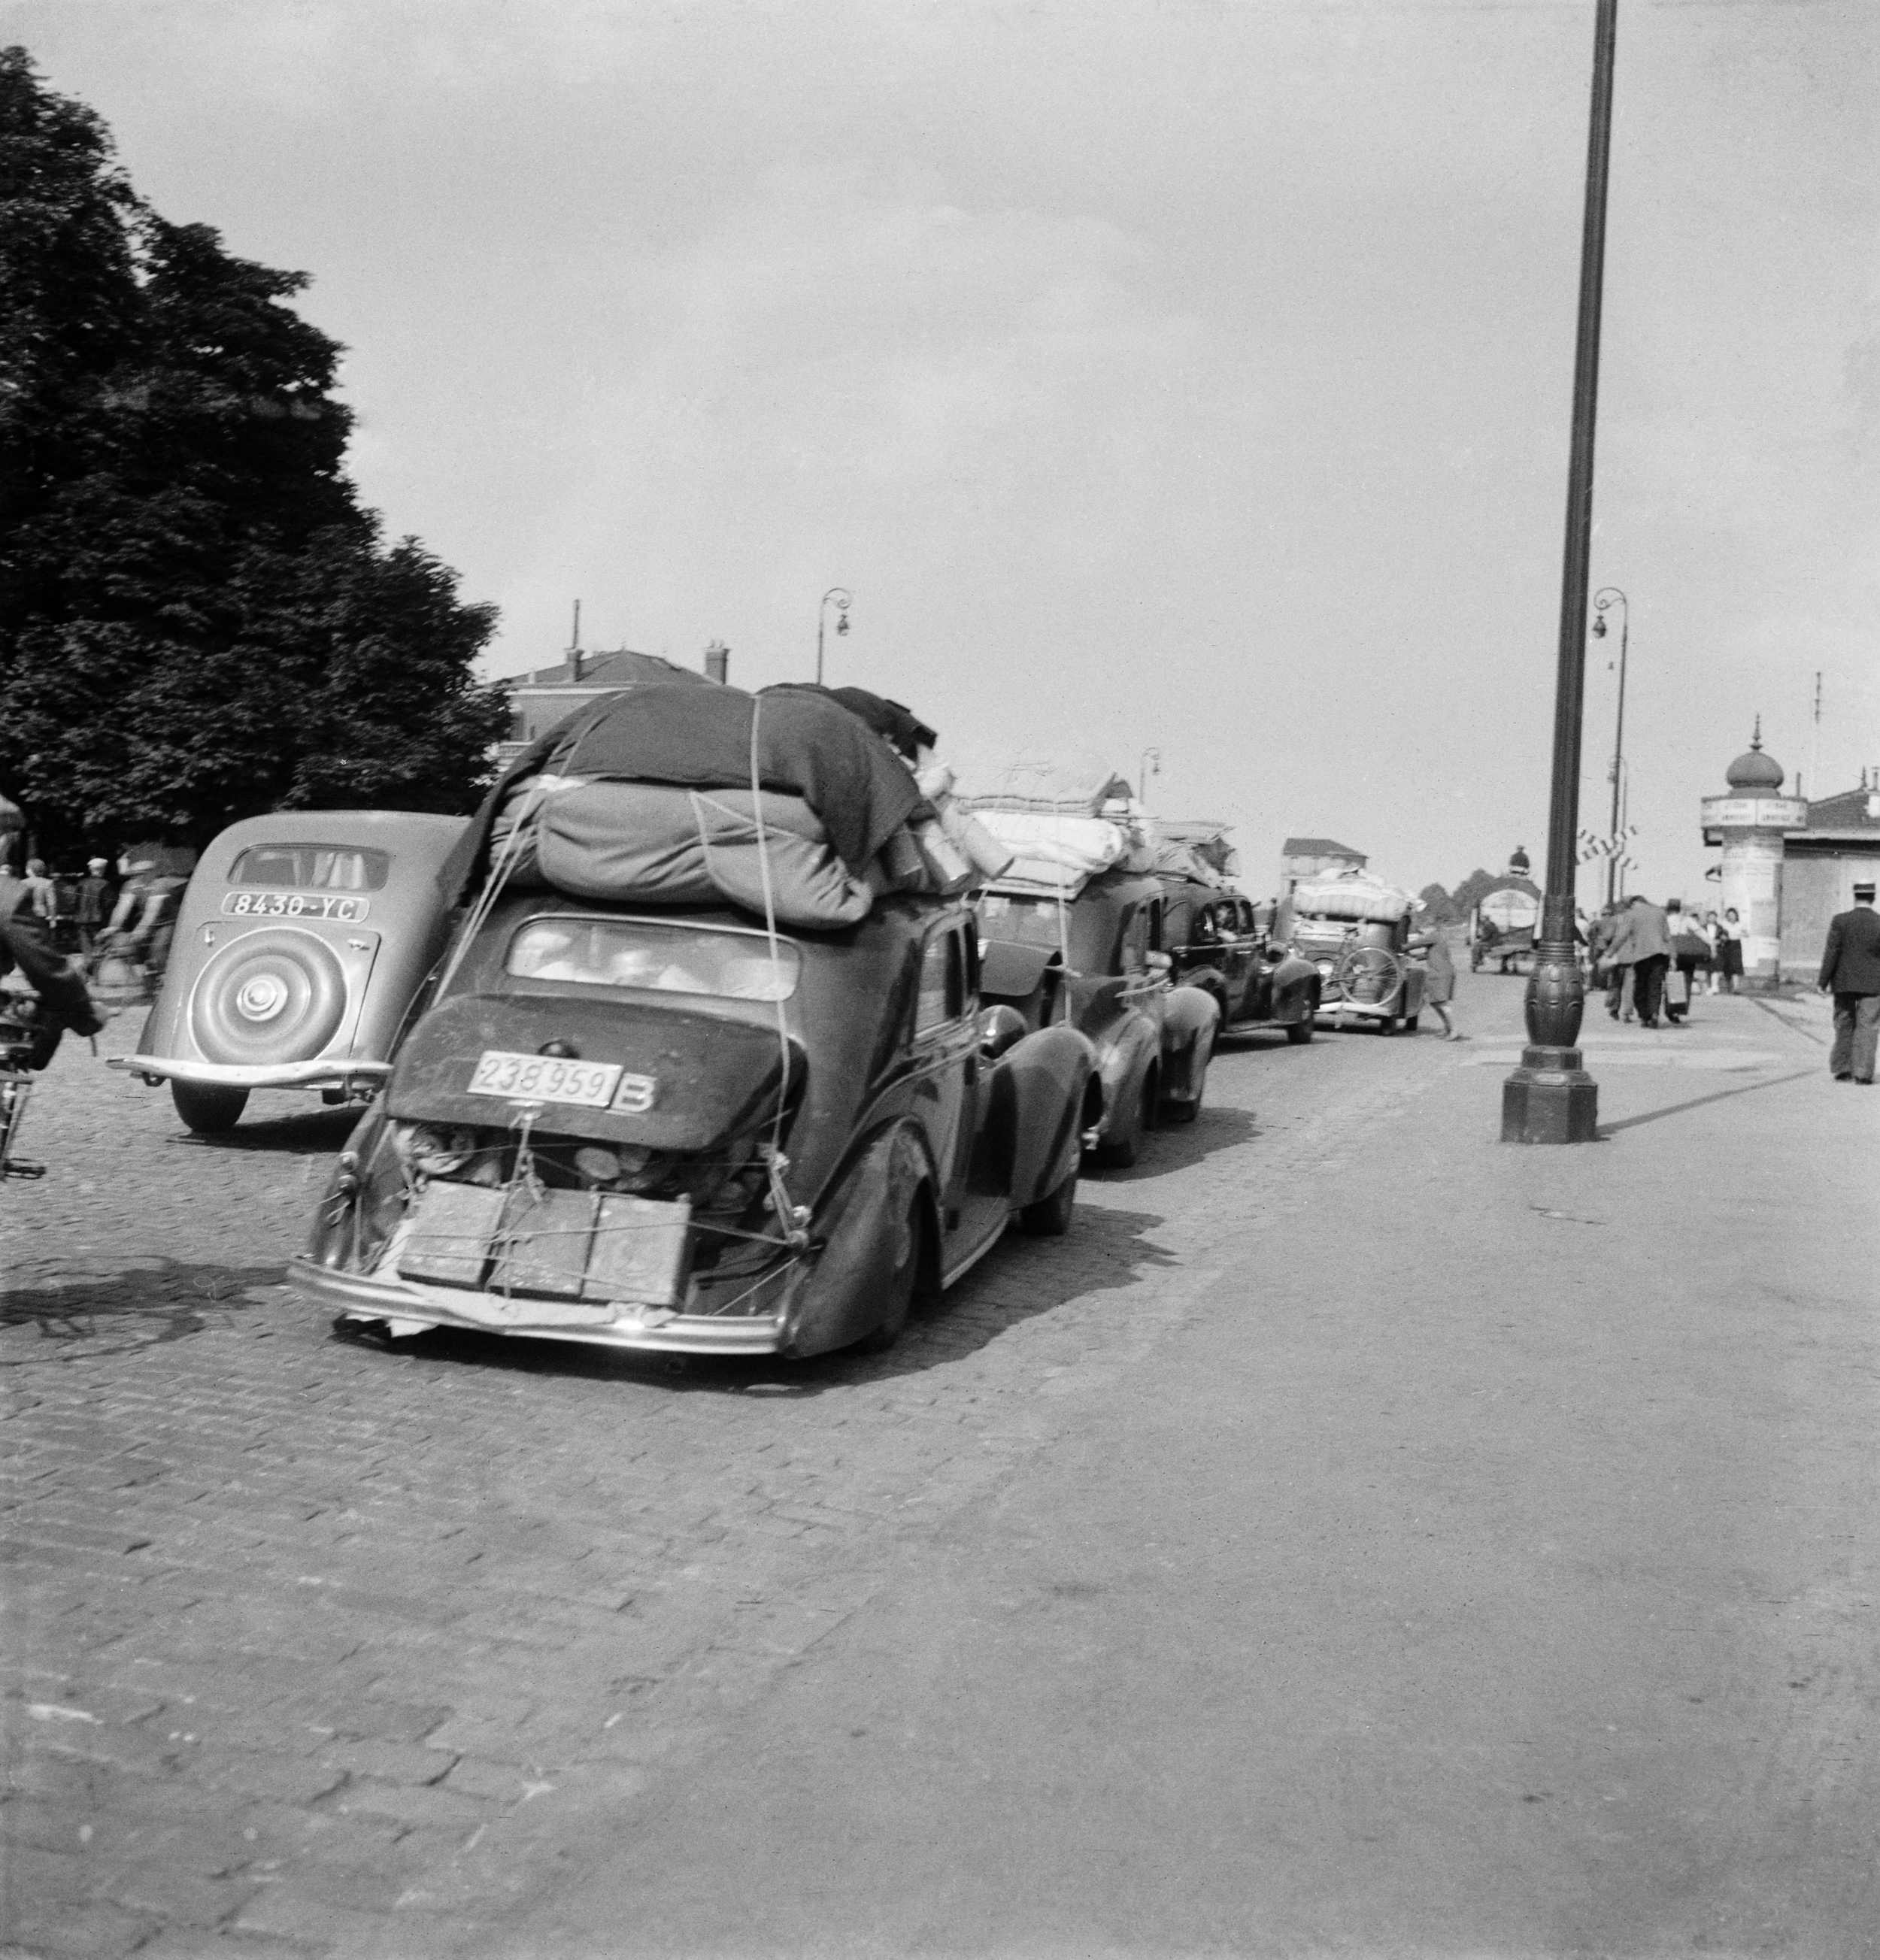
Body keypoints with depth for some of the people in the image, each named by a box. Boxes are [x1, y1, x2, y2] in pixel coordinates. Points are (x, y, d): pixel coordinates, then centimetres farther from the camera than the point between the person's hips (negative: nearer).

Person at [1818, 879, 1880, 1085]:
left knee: (1844, 1026, 13)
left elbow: (1831, 953, -9)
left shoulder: (1840, 920, -7)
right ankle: (1862, 1073, -1)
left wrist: (1824, 982, -5)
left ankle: (1842, 1070, 14)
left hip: (1844, 983, 1)